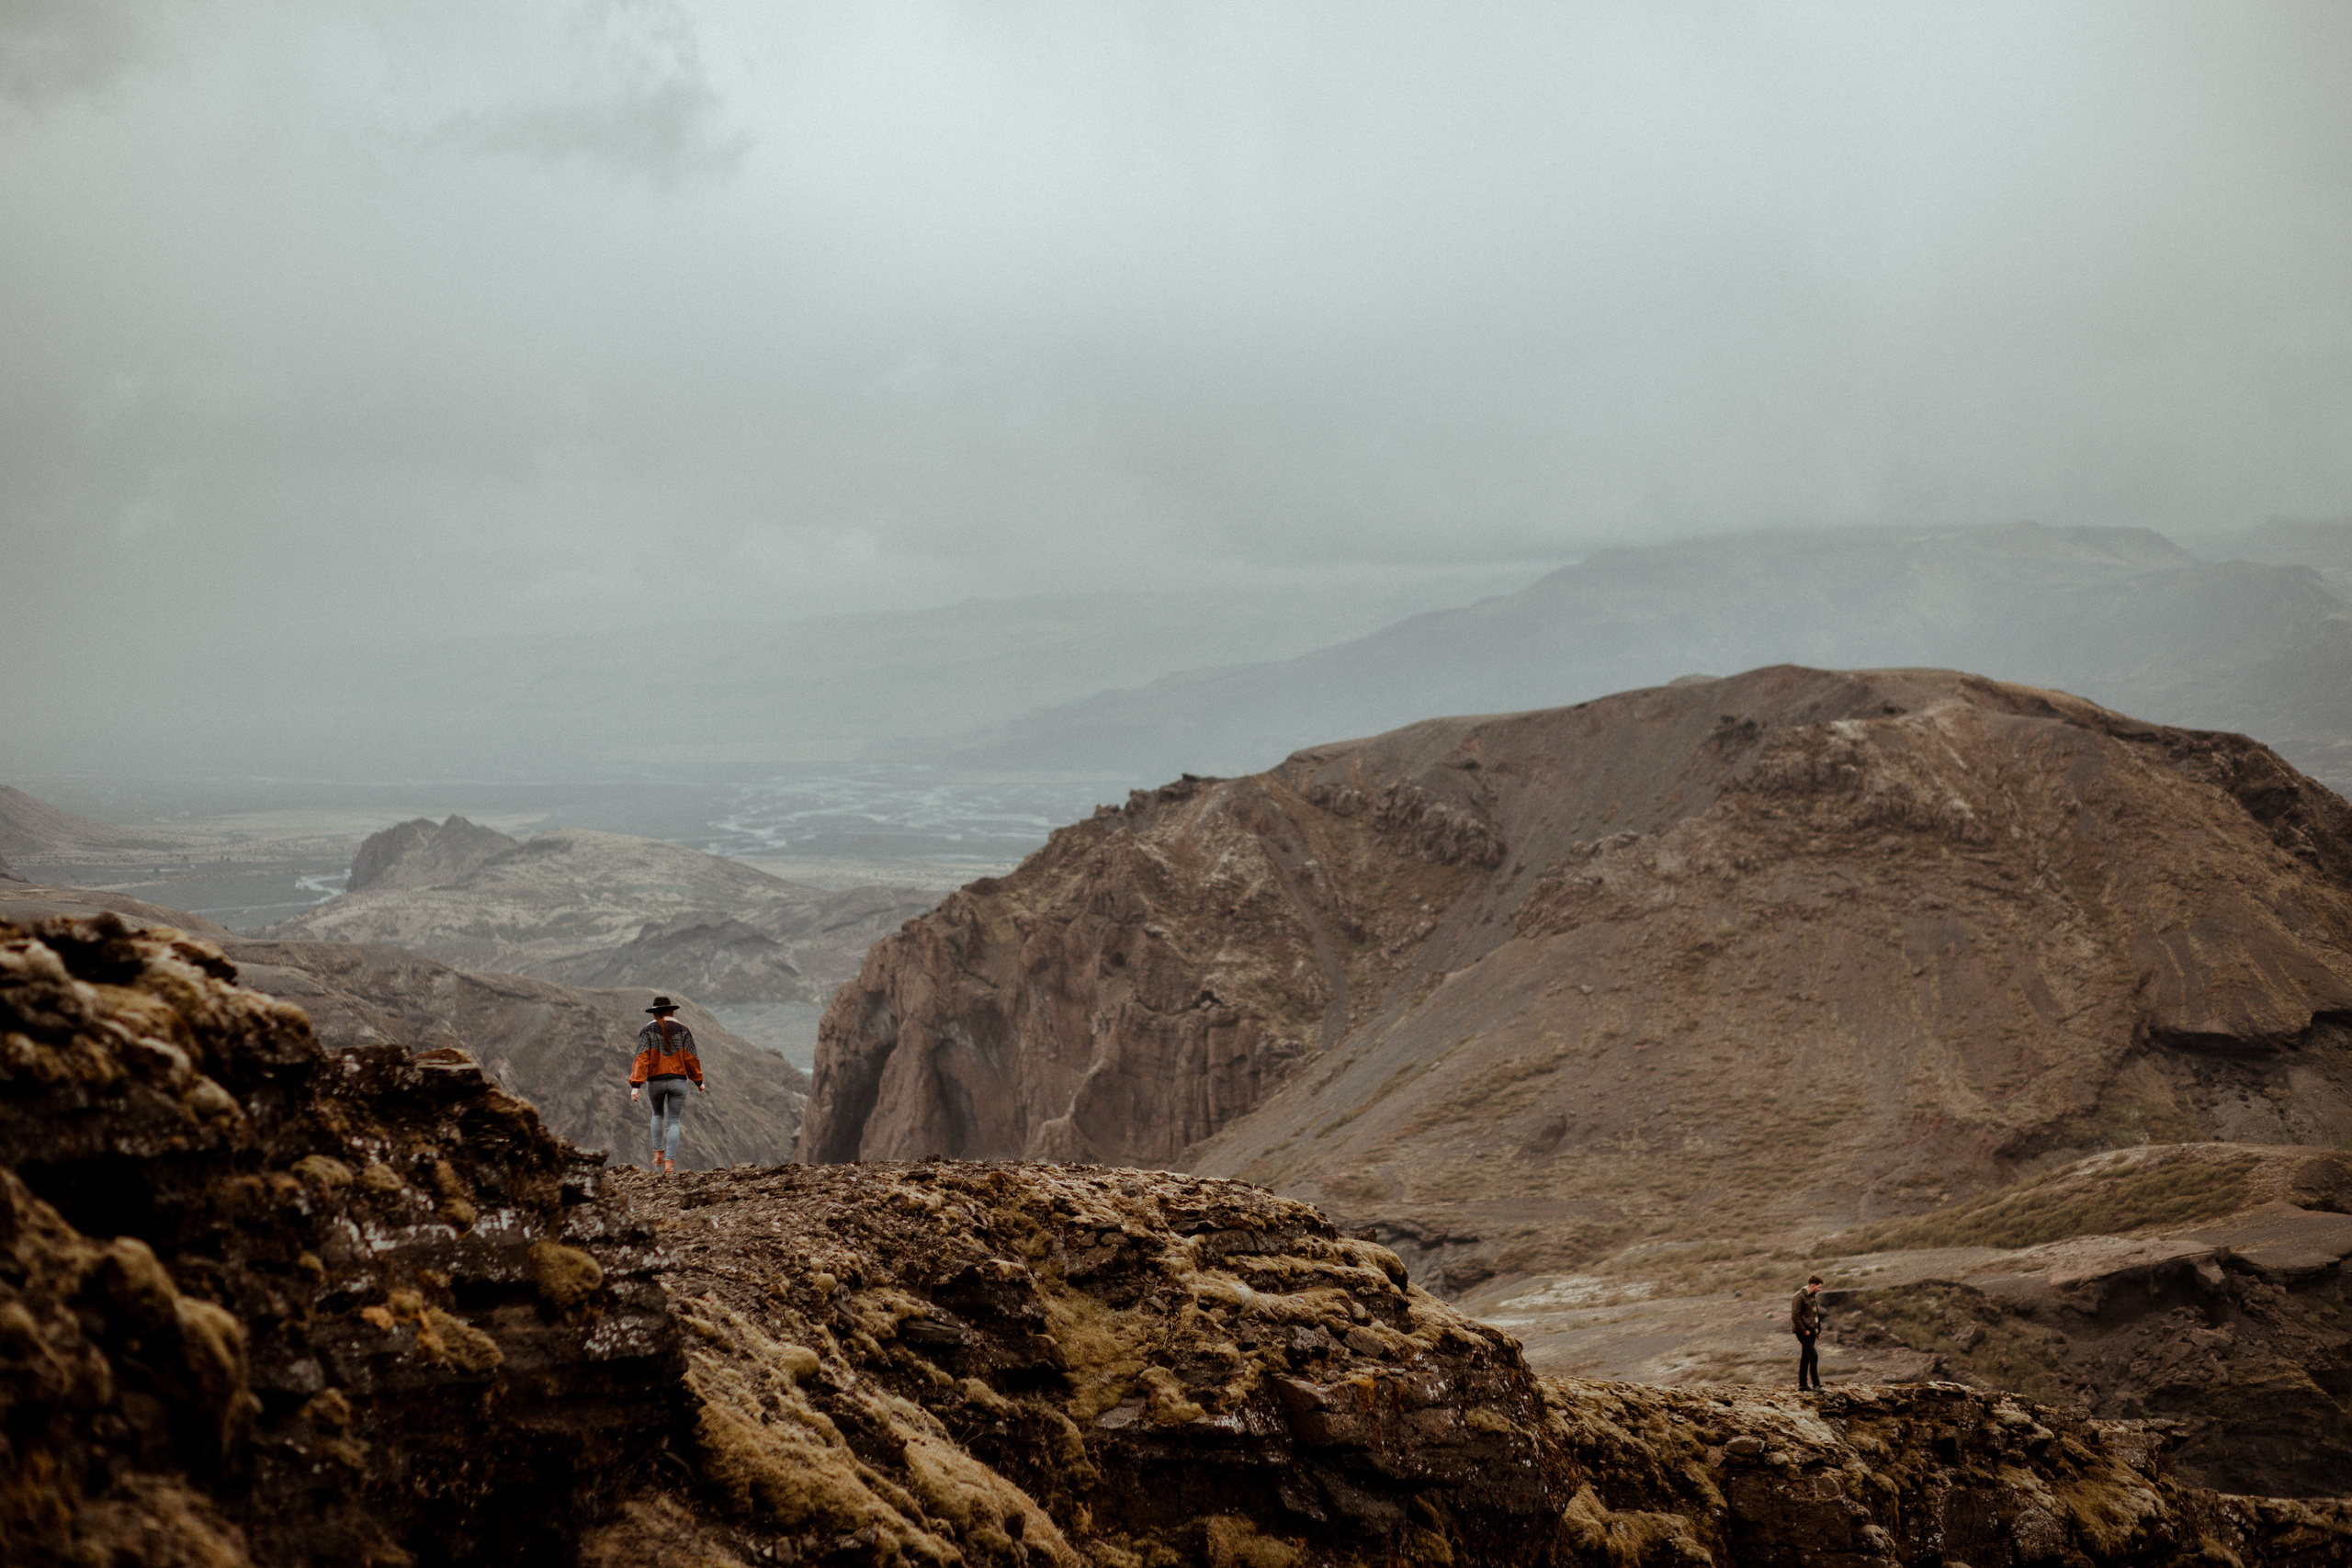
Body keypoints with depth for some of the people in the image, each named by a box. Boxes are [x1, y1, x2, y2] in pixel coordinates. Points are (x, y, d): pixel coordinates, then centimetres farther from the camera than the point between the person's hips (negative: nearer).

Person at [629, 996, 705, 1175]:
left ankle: (658, 1154, 17)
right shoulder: (683, 1030, 0)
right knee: (674, 1121, 6)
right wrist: (698, 1082, 12)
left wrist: (636, 1085, -16)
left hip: (655, 1081, 0)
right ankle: (669, 1162, -6)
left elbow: (642, 1059, -12)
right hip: (678, 1080, 0)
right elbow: (691, 1059, 0)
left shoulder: (648, 1031, -4)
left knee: (658, 1115, 26)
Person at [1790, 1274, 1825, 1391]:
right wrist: (1804, 1331, -19)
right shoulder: (1799, 1297, -14)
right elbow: (1795, 1316, -19)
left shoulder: (1813, 1297, 15)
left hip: (1811, 1332, 9)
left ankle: (1803, 1384, 17)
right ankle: (1816, 1385, -12)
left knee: (1805, 1358, 12)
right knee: (1813, 1356, -13)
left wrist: (1818, 1330, 18)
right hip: (1803, 1332, -9)